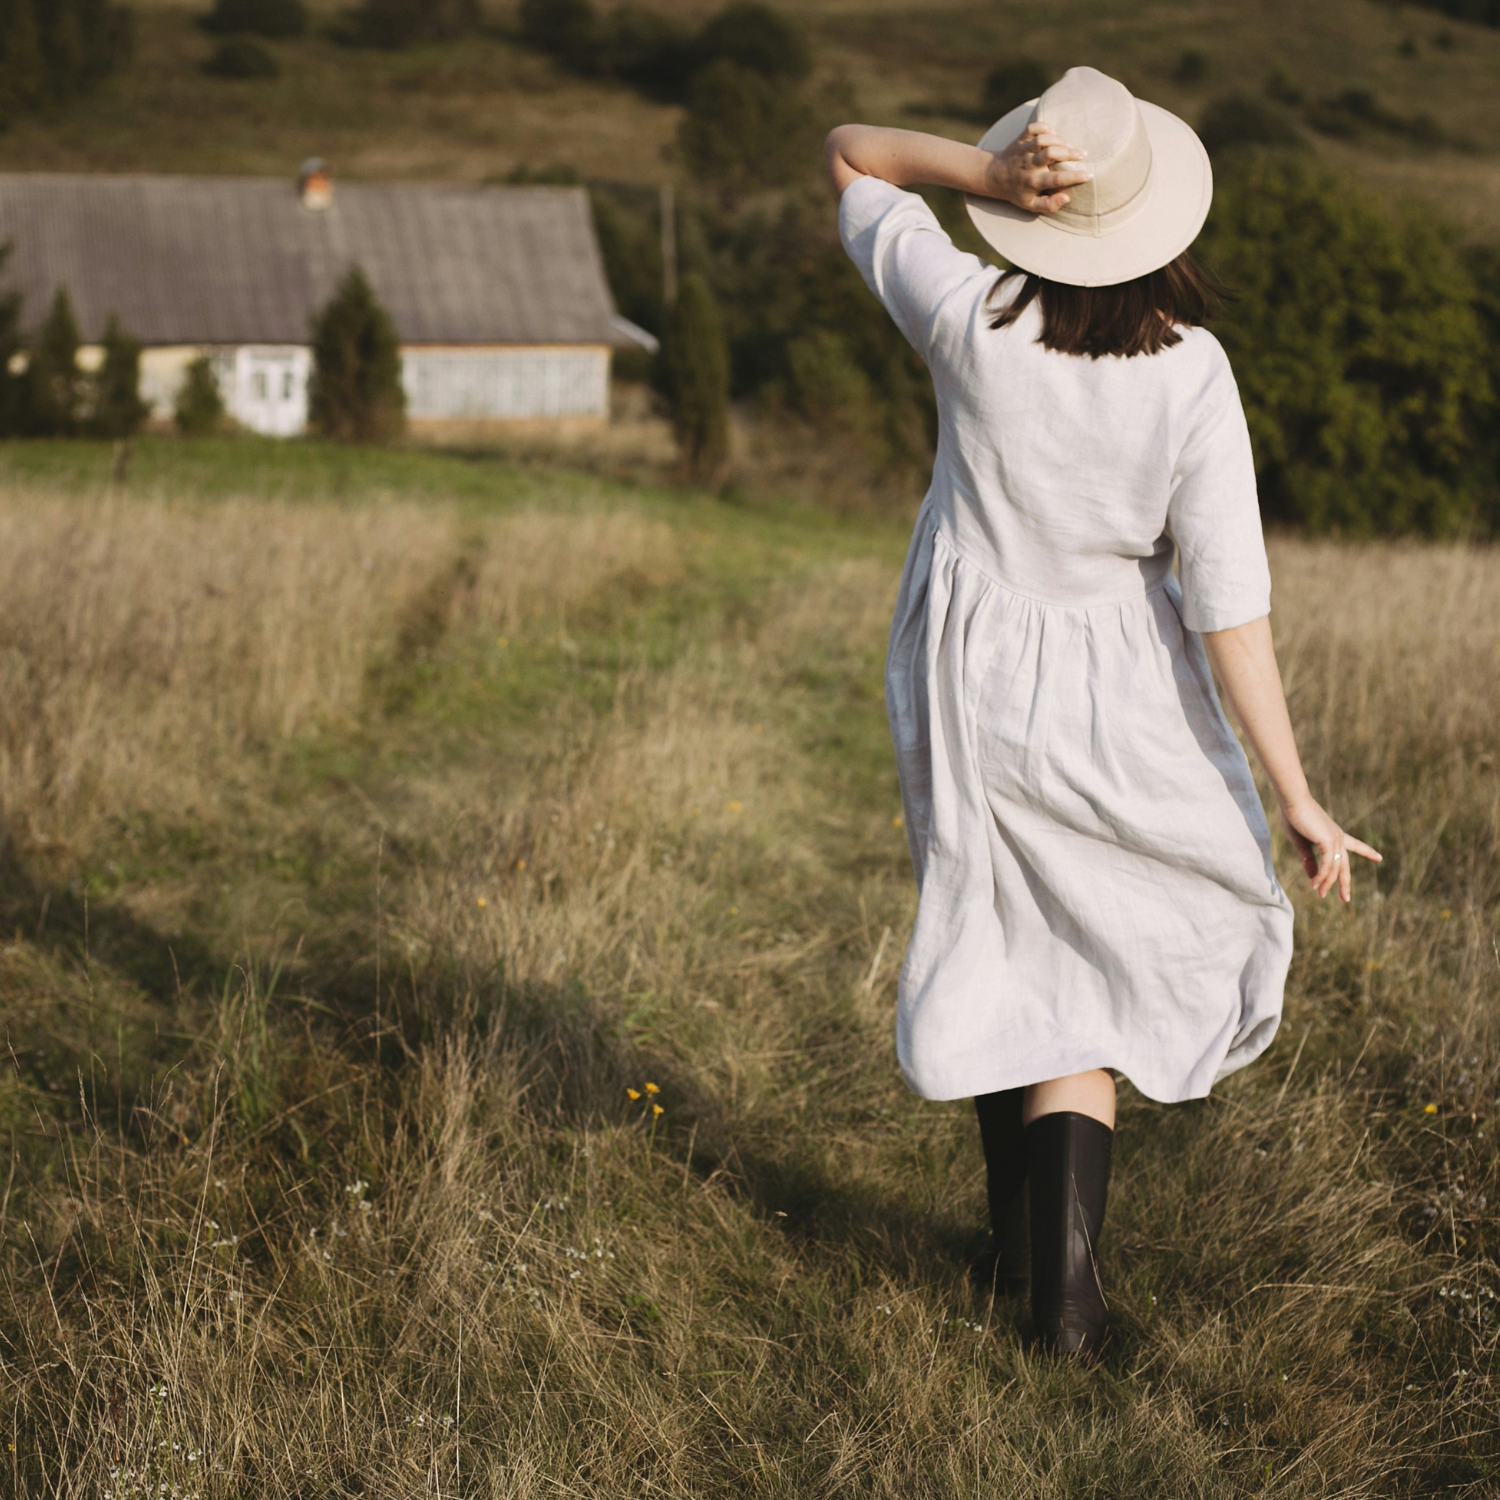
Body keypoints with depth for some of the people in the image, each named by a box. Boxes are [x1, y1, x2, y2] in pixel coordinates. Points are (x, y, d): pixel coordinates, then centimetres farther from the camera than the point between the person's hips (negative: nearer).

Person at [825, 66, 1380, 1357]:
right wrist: (1297, 800, -12)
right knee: (1096, 971, 15)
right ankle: (1068, 1267, 4)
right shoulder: (1192, 374, -17)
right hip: (1118, 701, -1)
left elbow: (849, 156, 0)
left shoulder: (972, 321, -15)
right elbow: (1230, 602, -18)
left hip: (969, 692, 1)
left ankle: (1023, 1240, 35)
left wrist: (986, 173, -18)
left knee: (1008, 956, 20)